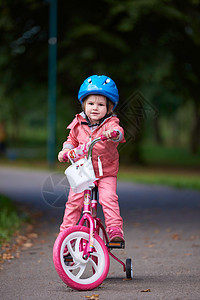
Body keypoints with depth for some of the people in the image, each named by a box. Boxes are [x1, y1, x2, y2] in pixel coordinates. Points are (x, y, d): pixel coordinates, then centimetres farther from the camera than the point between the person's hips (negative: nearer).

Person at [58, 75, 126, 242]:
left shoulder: (110, 123, -9)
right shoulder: (78, 124, 3)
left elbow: (118, 131, -31)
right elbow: (72, 140, 20)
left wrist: (113, 133, -53)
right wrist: (66, 151, 2)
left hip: (106, 173, -3)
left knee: (108, 198, -22)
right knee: (73, 202, -4)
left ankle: (115, 229, -13)